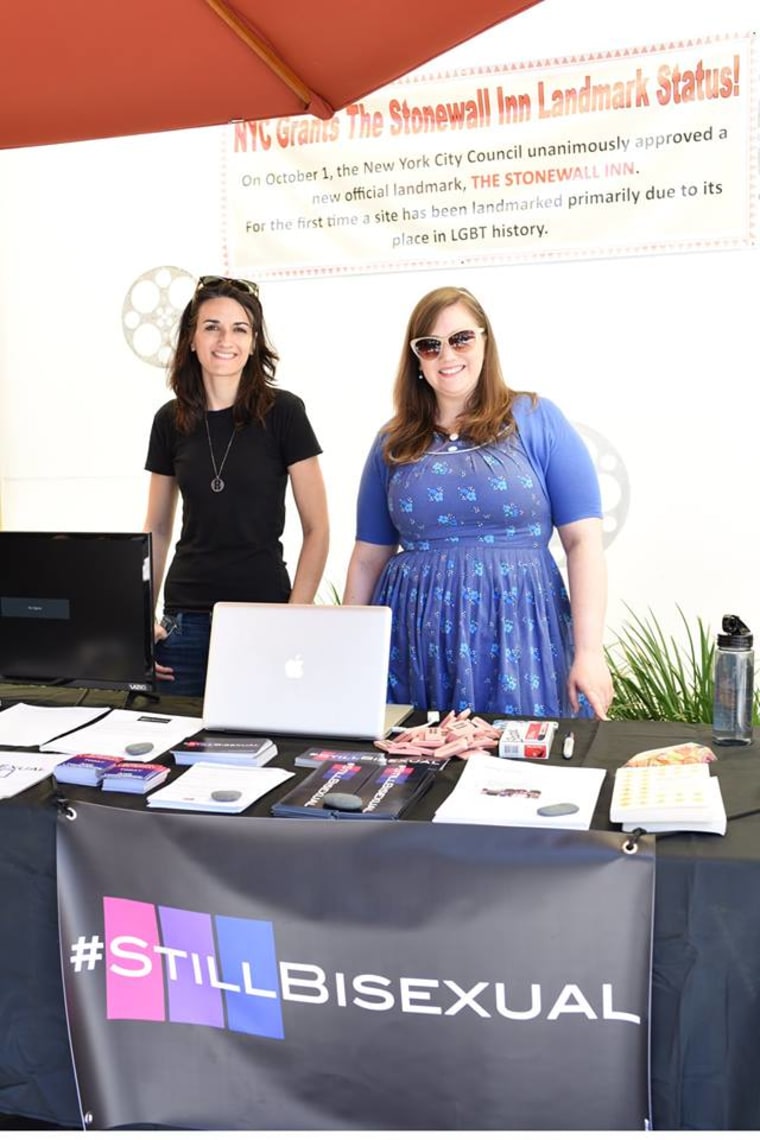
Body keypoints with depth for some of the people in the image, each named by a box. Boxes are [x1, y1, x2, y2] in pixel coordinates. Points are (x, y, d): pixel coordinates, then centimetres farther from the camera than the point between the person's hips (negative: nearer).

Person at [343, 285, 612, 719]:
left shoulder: (537, 420, 1)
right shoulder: (393, 443, 10)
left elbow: (584, 541, -3)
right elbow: (369, 557, 12)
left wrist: (589, 651, -10)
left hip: (517, 630, -2)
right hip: (416, 636, 2)